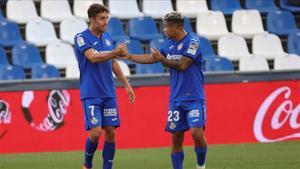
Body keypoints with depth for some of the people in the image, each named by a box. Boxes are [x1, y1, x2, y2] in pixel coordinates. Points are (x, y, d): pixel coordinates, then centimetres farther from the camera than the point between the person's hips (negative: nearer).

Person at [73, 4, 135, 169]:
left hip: (109, 94, 6)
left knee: (110, 132, 1)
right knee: (95, 132, -13)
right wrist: (115, 52, -36)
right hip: (91, 95, -6)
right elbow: (93, 57, -25)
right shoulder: (81, 38, -8)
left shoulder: (107, 38, 11)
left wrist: (126, 84, 20)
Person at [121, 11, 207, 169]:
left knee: (197, 133, -18)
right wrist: (129, 56, 15)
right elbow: (151, 58, 18)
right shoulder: (169, 44, 11)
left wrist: (162, 59, -8)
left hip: (194, 98, -6)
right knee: (176, 138, 2)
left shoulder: (192, 42, -10)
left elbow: (182, 65, -17)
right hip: (176, 100, 6)